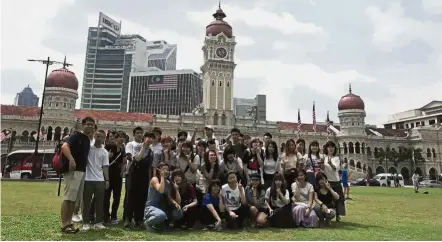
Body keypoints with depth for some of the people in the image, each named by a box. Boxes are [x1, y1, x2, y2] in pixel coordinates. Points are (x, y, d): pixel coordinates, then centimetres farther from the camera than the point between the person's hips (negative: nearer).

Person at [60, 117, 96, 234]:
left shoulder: (88, 140, 18)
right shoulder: (76, 135, -7)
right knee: (68, 198, -7)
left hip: (82, 171, 9)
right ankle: (64, 225, -2)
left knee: (74, 199, 11)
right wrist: (71, 159, -37)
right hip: (72, 170, -9)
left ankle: (69, 223, 18)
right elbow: (64, 146, -22)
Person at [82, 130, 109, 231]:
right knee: (86, 202, 5)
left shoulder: (104, 152, 7)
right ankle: (86, 222, 14)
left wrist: (107, 180, 0)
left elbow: (105, 167, 6)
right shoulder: (88, 147, 1)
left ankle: (98, 222, 16)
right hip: (88, 179, -2)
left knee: (99, 202, 7)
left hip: (100, 180, 3)